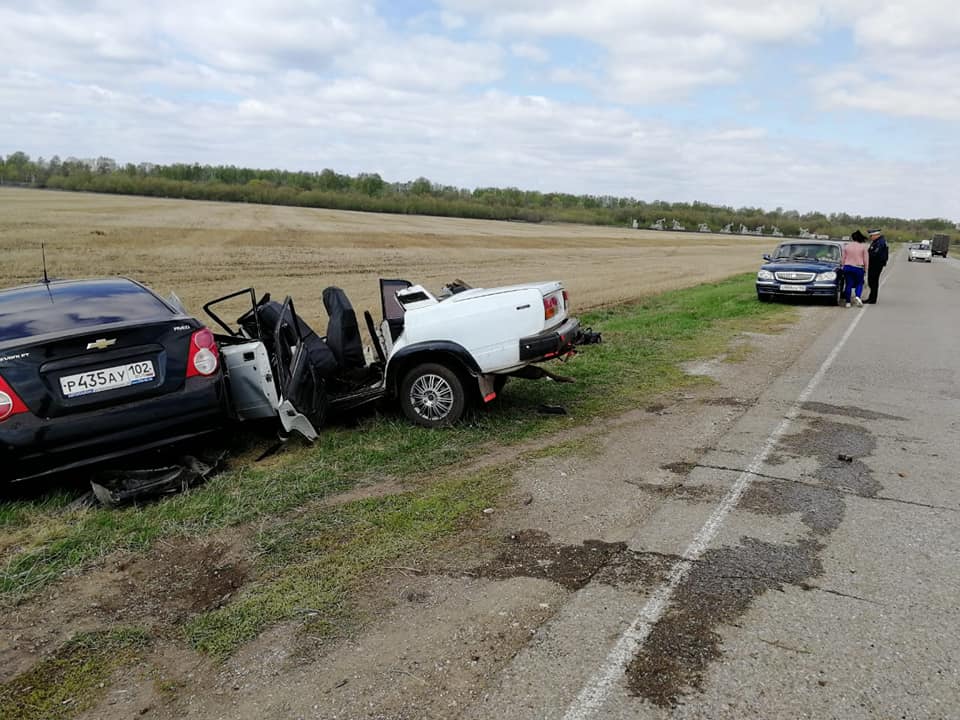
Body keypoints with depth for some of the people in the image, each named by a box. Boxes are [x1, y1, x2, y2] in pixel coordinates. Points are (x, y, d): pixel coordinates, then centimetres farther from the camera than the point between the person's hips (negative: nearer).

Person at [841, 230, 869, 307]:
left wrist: (844, 266, 17)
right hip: (859, 268, -1)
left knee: (848, 285, 6)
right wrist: (865, 269, 11)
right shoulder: (863, 247, -2)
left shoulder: (846, 246, 2)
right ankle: (857, 296, -16)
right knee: (859, 284, 11)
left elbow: (842, 258, 6)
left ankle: (848, 302, 5)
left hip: (848, 267, 2)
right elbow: (866, 260, 1)